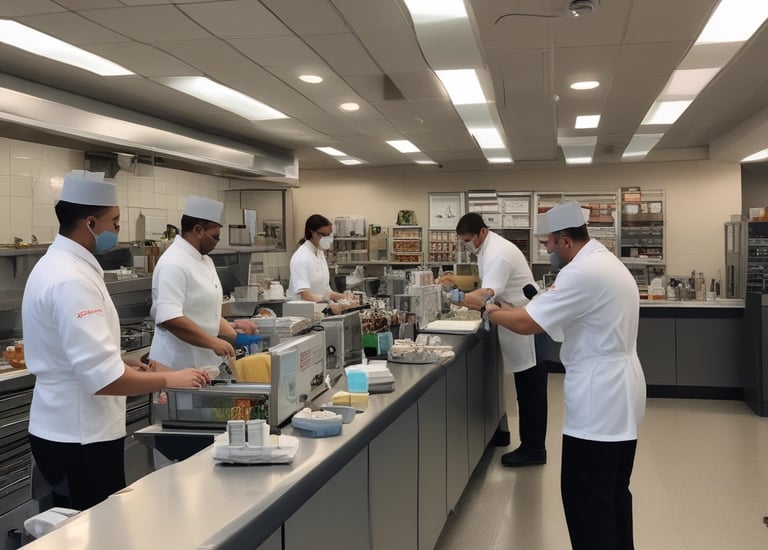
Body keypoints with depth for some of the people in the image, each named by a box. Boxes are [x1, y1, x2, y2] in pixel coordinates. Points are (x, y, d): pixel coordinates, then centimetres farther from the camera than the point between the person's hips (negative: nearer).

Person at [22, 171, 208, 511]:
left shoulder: (60, 265, 9)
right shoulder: (71, 279, -24)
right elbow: (103, 378, -29)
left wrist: (134, 367, 9)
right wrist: (168, 380, -18)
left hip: (68, 430, 10)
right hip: (79, 437, -10)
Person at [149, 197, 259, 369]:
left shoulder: (204, 260, 11)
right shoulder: (174, 264, -18)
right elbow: (169, 318, -27)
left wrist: (230, 329, 9)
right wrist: (213, 342, -26)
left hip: (203, 361, 8)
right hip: (179, 365, -8)